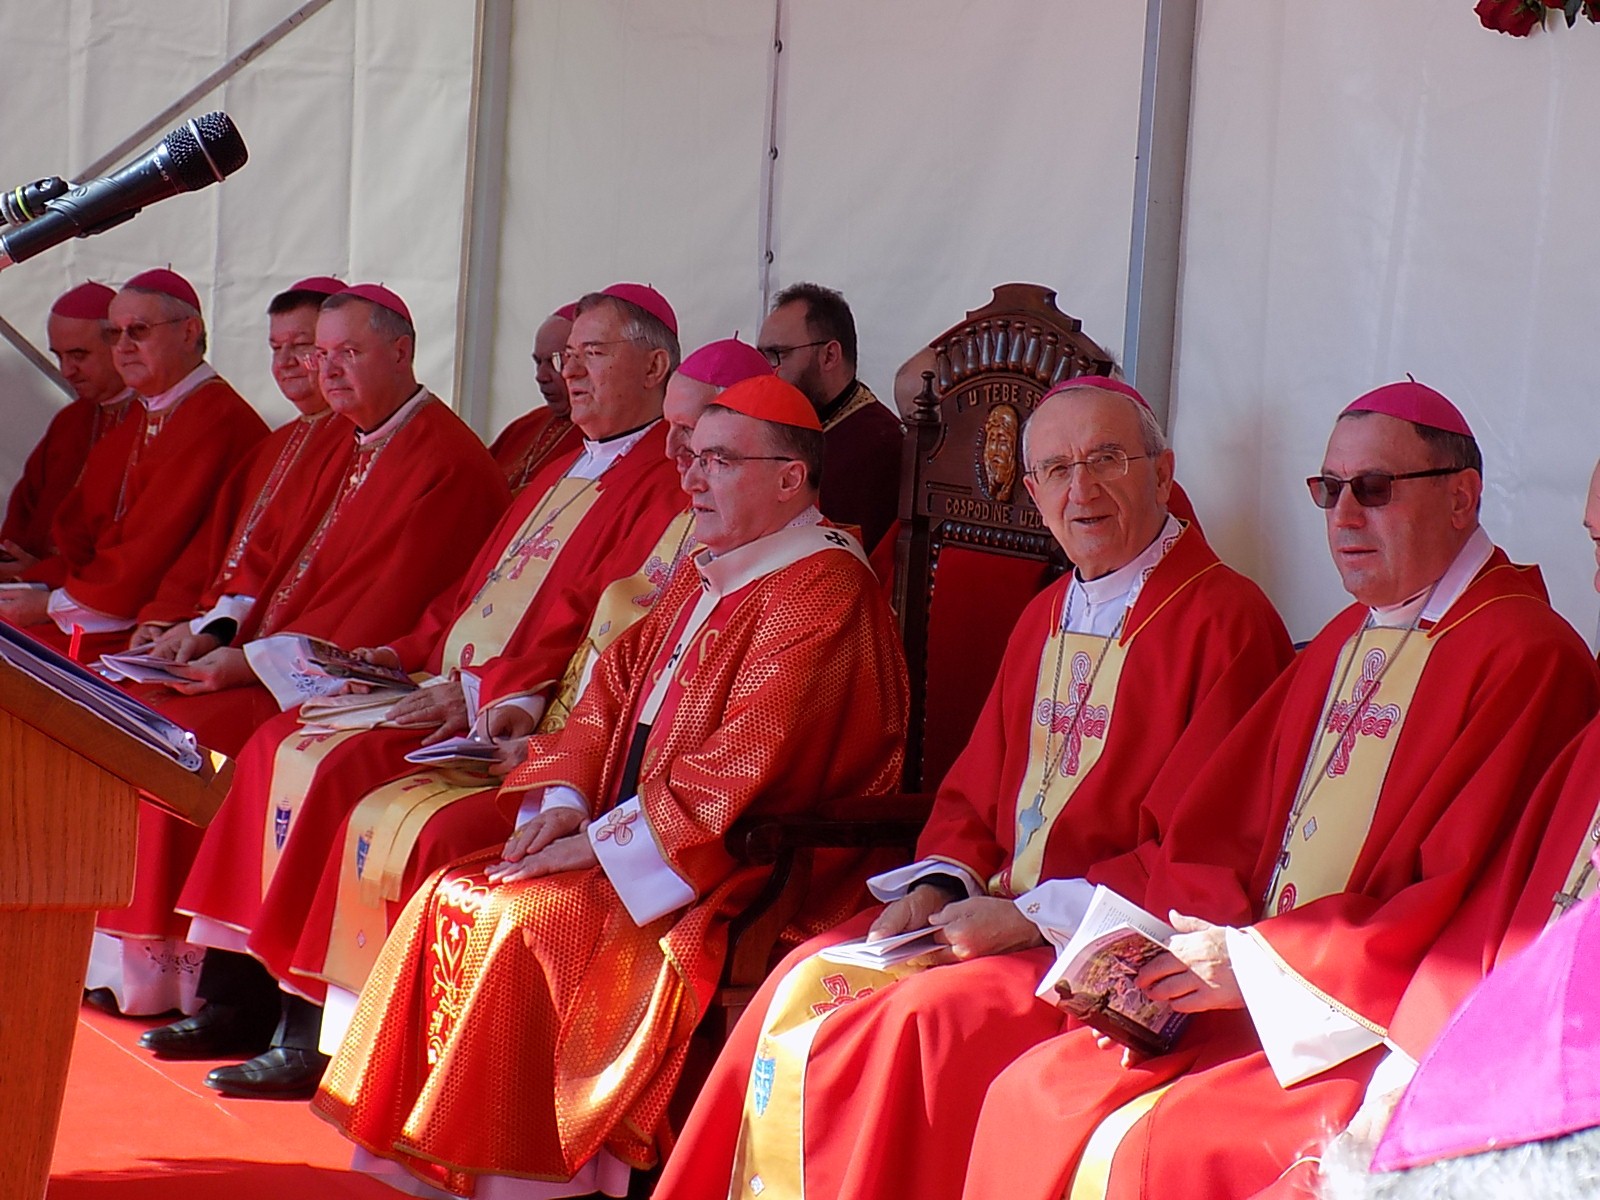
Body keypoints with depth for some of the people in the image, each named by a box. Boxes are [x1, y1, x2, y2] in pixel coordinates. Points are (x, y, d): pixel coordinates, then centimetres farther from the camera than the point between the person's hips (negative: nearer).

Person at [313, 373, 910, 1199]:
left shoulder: (822, 594, -14)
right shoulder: (703, 576, 16)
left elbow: (743, 760, -22)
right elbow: (614, 689, 17)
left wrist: (601, 840, -19)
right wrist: (564, 801, -2)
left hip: (741, 866, -9)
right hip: (642, 837, 9)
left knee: (523, 920, -25)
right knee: (454, 898, -4)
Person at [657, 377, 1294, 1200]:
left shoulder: (1226, 620, -9)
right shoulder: (1047, 618, 17)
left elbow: (1212, 852, -16)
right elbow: (972, 795, 21)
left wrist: (1033, 916, -18)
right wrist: (937, 887, -1)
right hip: (1004, 910, 8)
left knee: (930, 1018, -28)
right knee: (806, 984, -10)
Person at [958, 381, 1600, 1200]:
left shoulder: (1527, 658, -9)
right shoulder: (1343, 644, 19)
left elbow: (1464, 909, -17)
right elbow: (1217, 822, 17)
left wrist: (1258, 962, -15)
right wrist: (1182, 944, -4)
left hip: (1390, 1034, -8)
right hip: (1252, 1007, 8)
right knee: (1031, 1098, -7)